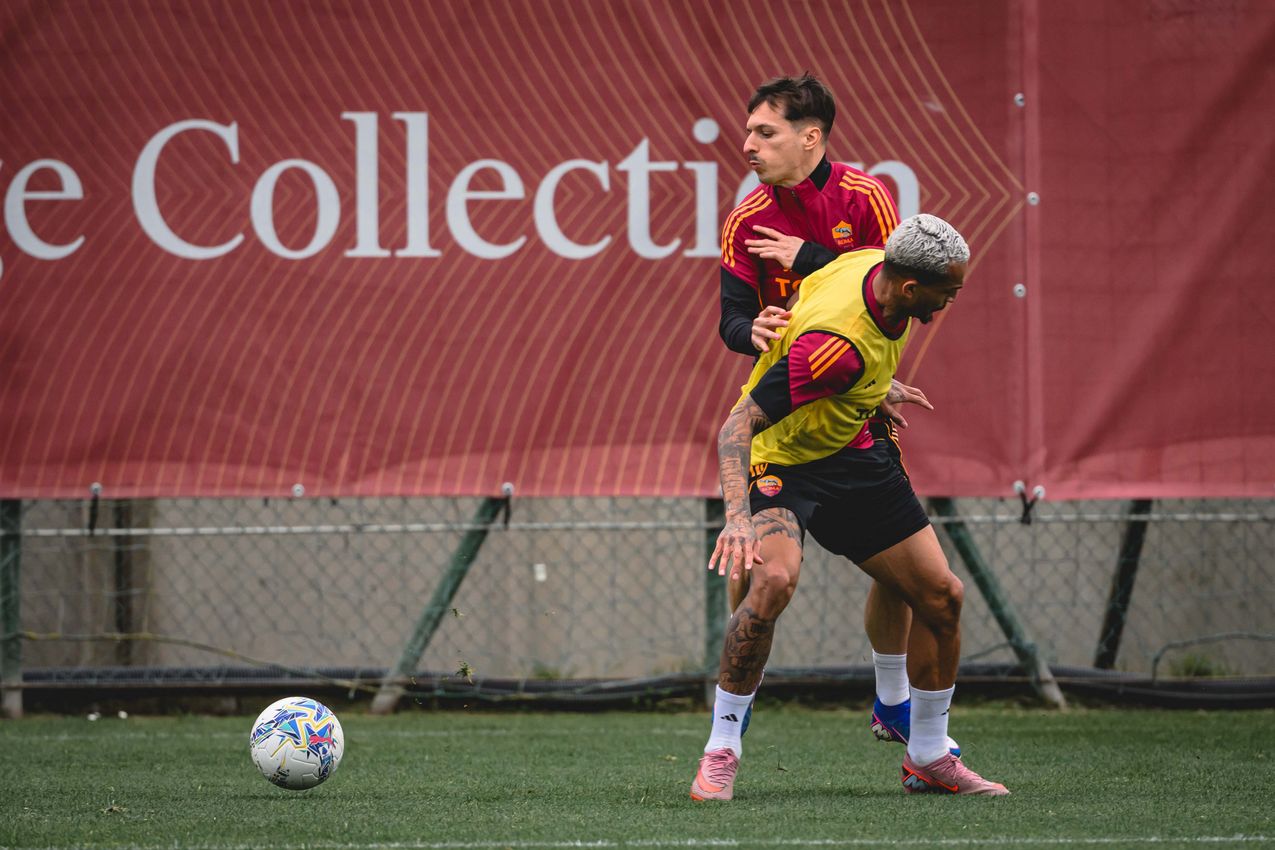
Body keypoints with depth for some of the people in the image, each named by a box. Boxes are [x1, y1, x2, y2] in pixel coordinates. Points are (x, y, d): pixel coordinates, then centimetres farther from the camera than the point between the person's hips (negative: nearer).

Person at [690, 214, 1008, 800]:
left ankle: (929, 757, 21)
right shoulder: (838, 343, -37)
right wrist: (738, 515, -51)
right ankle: (721, 751, -20)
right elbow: (739, 424, -37)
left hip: (853, 454, 8)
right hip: (781, 460, -8)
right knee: (775, 580, -34)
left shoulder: (876, 263, -13)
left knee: (941, 596, 3)